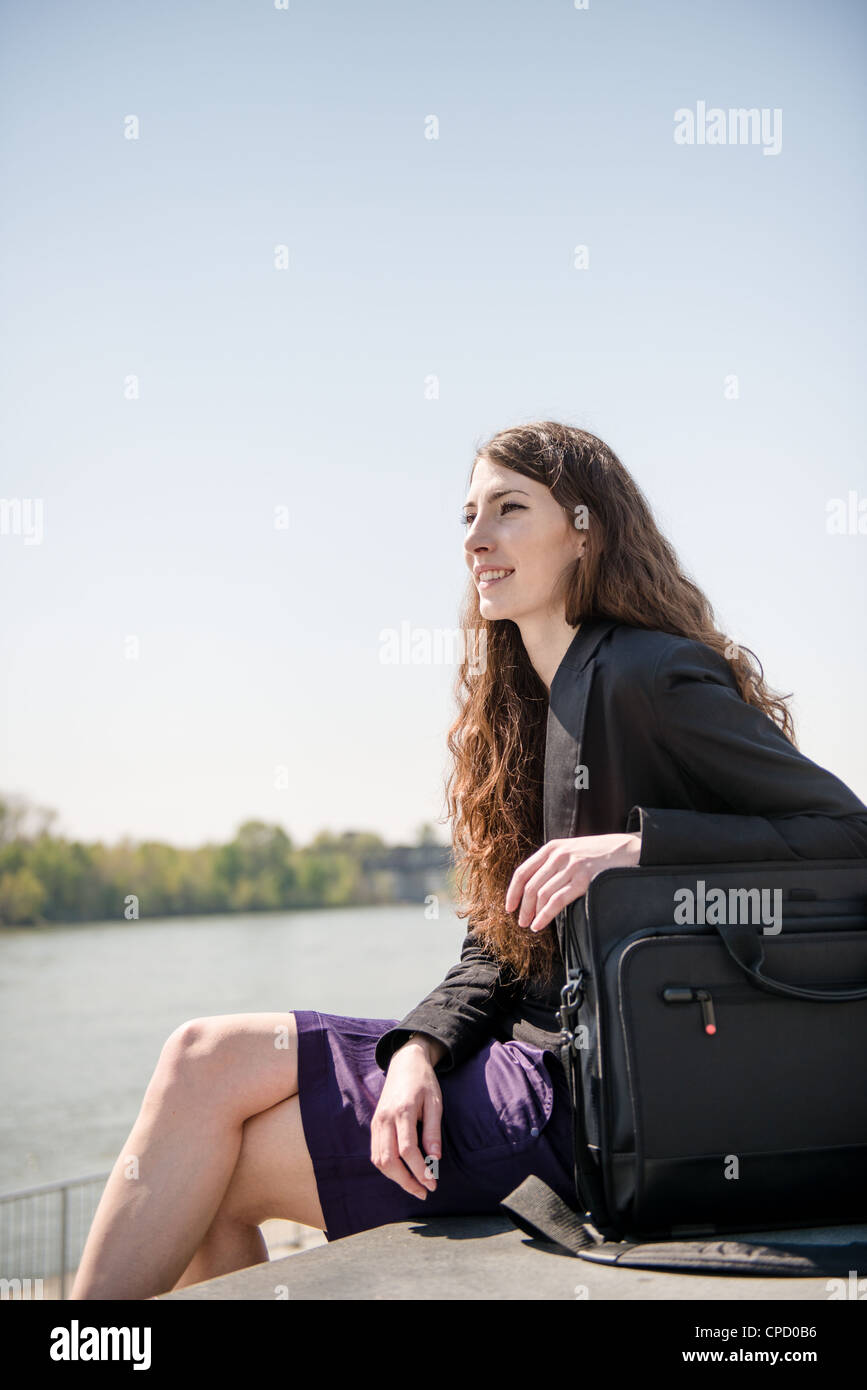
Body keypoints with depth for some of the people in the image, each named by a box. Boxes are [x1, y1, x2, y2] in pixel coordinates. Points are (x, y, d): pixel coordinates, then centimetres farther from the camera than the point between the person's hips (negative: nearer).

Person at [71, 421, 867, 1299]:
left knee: (209, 1071, -9)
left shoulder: (653, 677, -11)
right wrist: (420, 1051, -7)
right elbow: (496, 948, 12)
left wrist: (636, 841, -25)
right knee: (209, 1054, -3)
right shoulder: (518, 705, 15)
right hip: (539, 1055, 8)